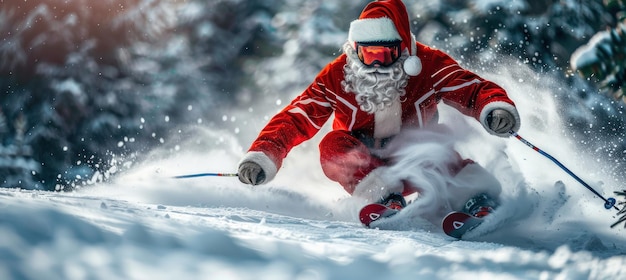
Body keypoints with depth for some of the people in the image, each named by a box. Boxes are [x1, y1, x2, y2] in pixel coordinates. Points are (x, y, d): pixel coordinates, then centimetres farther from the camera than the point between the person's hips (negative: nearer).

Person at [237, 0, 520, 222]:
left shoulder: (428, 65, -16)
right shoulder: (336, 76, -15)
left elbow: (473, 89, -22)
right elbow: (295, 118, -15)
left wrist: (497, 108, -45)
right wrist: (261, 158, -28)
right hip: (361, 163, 1)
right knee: (333, 144, -30)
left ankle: (477, 201, -41)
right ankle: (384, 197, -45)